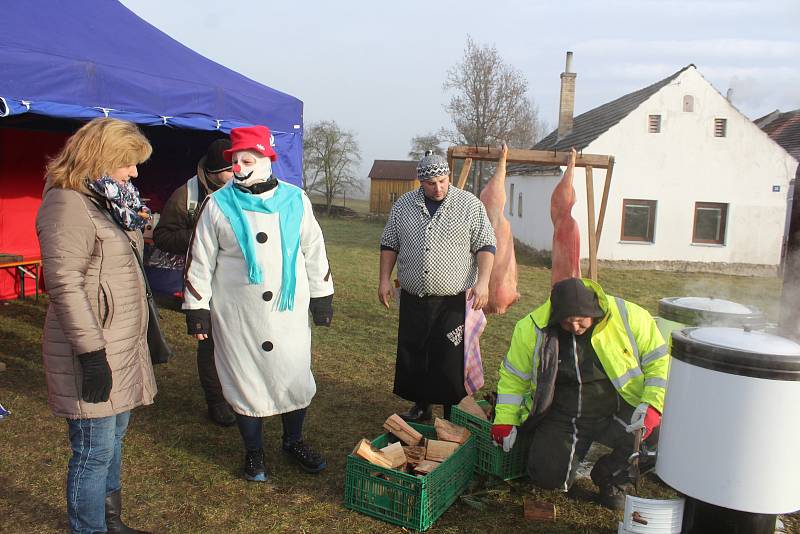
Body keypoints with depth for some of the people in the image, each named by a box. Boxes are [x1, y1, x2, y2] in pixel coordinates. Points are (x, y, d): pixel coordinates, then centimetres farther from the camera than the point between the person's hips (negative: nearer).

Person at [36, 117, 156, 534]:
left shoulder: (101, 201, 15)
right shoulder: (68, 204, -16)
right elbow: (64, 284, -22)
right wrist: (92, 353, -23)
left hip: (122, 346, 10)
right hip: (95, 353, -10)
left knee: (114, 437, 20)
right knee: (94, 450, 1)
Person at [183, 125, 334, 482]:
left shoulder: (296, 200, 2)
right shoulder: (218, 205, -3)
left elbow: (314, 251, 9)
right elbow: (200, 261, 1)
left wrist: (322, 297, 9)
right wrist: (196, 309, -1)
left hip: (289, 310, 2)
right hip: (236, 316, -1)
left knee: (296, 378, 10)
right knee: (244, 382, 9)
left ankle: (294, 441, 34)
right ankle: (253, 452, 30)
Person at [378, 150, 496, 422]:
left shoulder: (470, 205, -3)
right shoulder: (403, 205, 6)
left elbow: (485, 245, -3)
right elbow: (389, 244, 12)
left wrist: (483, 282, -13)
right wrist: (385, 279, 5)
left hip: (454, 302, -3)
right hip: (413, 300, 4)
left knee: (451, 361, -1)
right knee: (412, 357, 11)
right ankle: (421, 407, 29)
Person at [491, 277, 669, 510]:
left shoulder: (628, 317, -13)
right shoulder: (532, 328, -10)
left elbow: (659, 361, -4)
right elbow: (513, 376, 3)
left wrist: (653, 405, -18)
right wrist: (505, 419, -1)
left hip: (618, 413, 0)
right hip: (562, 418, 0)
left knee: (659, 433, -26)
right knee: (547, 475, -17)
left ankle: (612, 477, 6)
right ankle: (572, 450, 22)